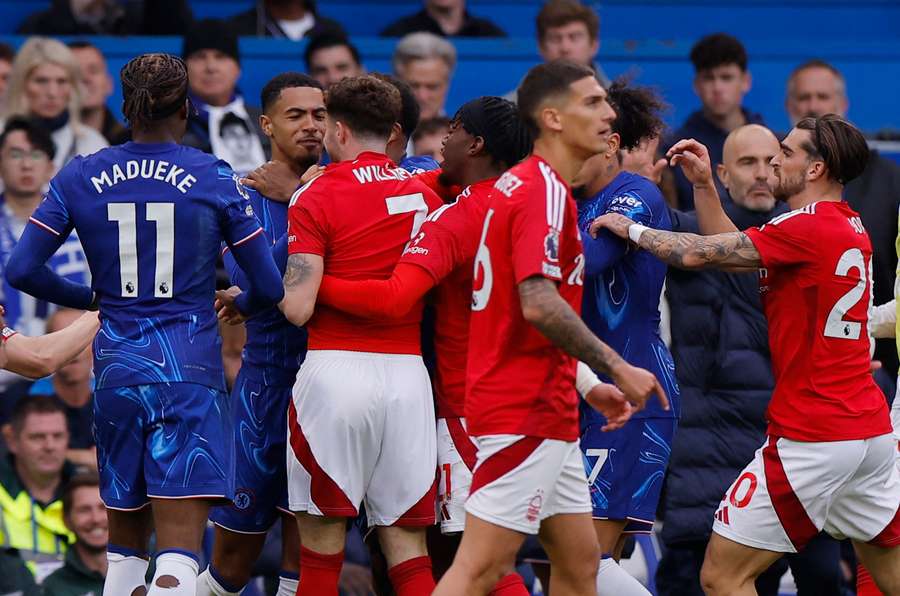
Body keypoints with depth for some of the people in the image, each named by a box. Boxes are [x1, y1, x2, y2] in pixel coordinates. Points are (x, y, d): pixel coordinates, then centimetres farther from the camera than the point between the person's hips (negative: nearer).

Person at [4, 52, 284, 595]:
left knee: (124, 547, 18)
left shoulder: (80, 178, 4)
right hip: (190, 369, -3)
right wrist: (241, 305, 25)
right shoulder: (214, 179, -1)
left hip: (116, 371, 3)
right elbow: (269, 286, 1)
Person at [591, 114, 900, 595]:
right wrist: (704, 184, 12)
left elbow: (695, 253, -15)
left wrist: (630, 228, 1)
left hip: (811, 438, -9)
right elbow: (731, 250, 18)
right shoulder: (851, 228, 12)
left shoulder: (807, 230, -15)